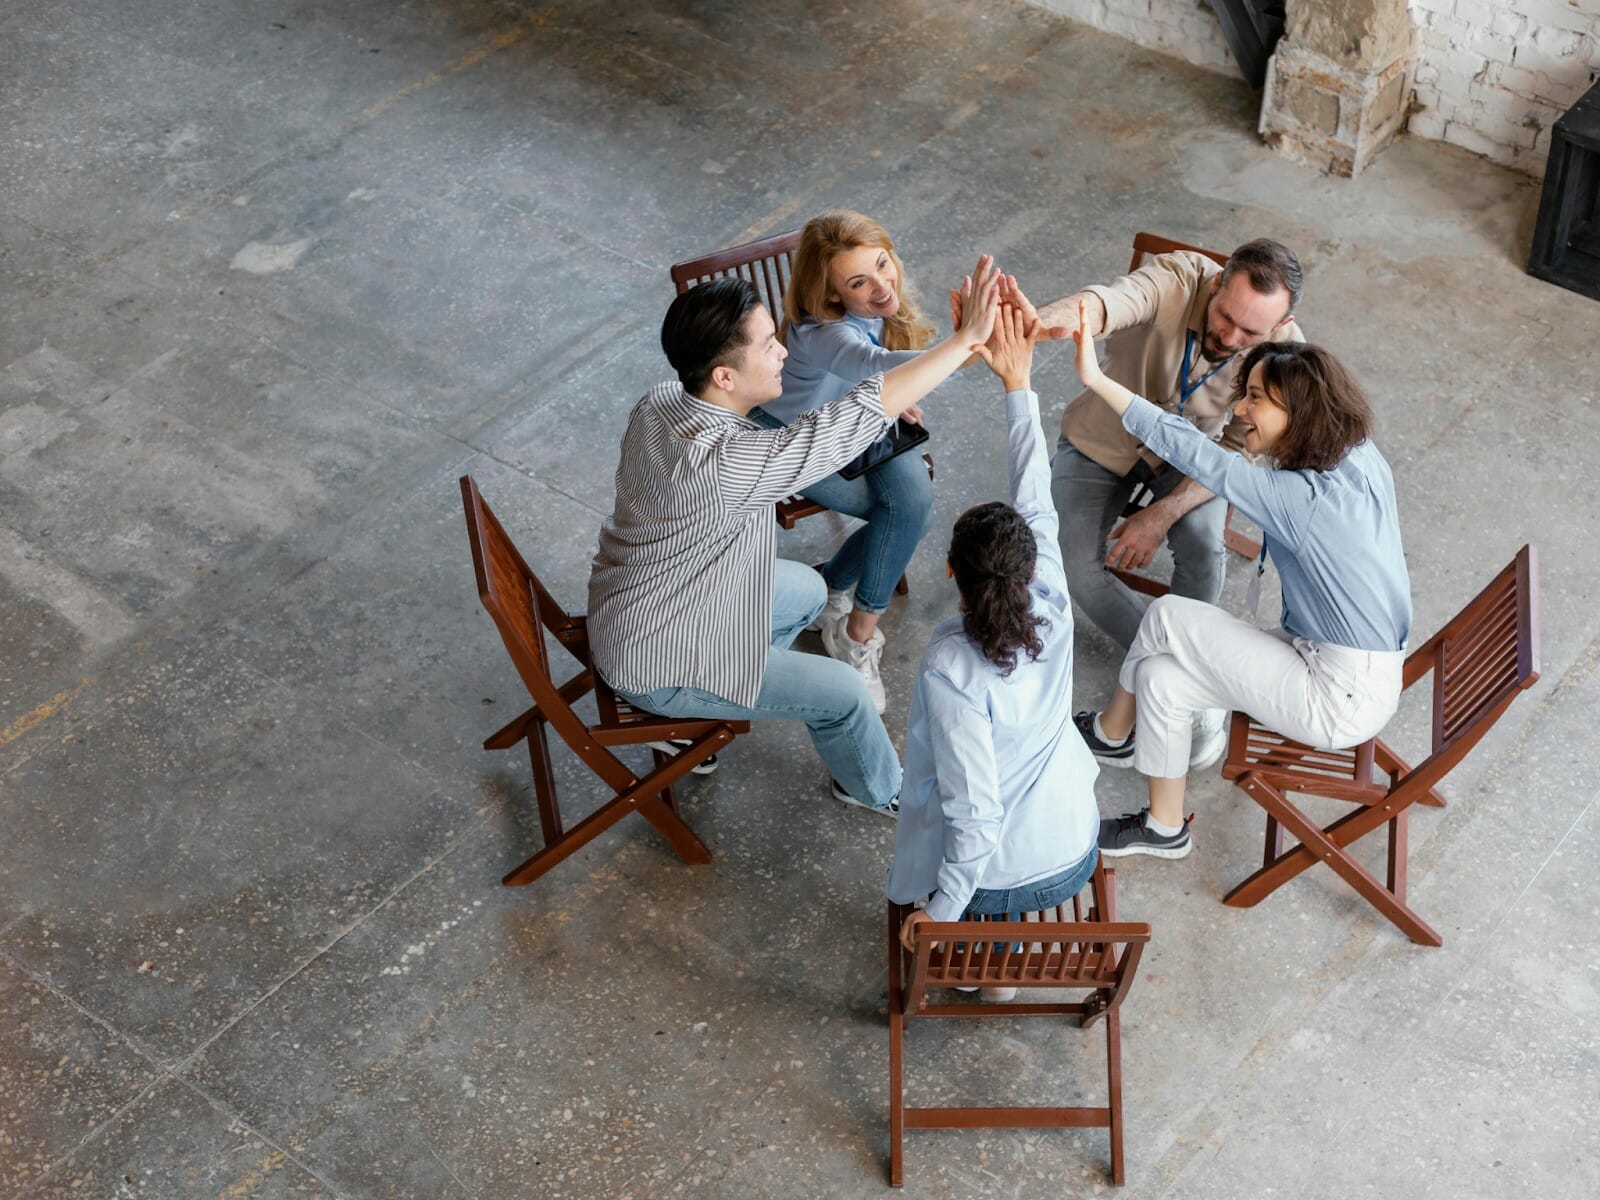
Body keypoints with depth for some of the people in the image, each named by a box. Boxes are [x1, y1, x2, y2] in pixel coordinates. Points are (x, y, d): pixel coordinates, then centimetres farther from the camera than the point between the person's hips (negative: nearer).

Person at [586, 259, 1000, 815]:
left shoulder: (662, 401, -12)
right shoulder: (723, 462, -40)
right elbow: (863, 413, -39)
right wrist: (967, 337, -36)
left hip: (641, 603, 8)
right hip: (658, 667, -8)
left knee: (807, 591, 24)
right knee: (843, 692, 3)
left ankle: (700, 719, 35)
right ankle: (878, 791, 34)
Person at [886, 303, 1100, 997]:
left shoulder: (951, 669, -30)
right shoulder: (1052, 611, -19)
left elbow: (974, 817, -28)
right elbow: (1037, 502, -6)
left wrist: (942, 912, -15)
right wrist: (1018, 384, -4)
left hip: (995, 878, -3)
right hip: (1075, 858, 3)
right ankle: (1000, 928, 28)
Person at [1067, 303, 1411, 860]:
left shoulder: (1301, 498, -27)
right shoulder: (1359, 458, -3)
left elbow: (1192, 453, -30)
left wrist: (1095, 379, -31)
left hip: (1342, 701, -9)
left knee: (1168, 616, -7)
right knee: (1160, 677, 1)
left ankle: (1110, 733, 17)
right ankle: (1164, 828, 17)